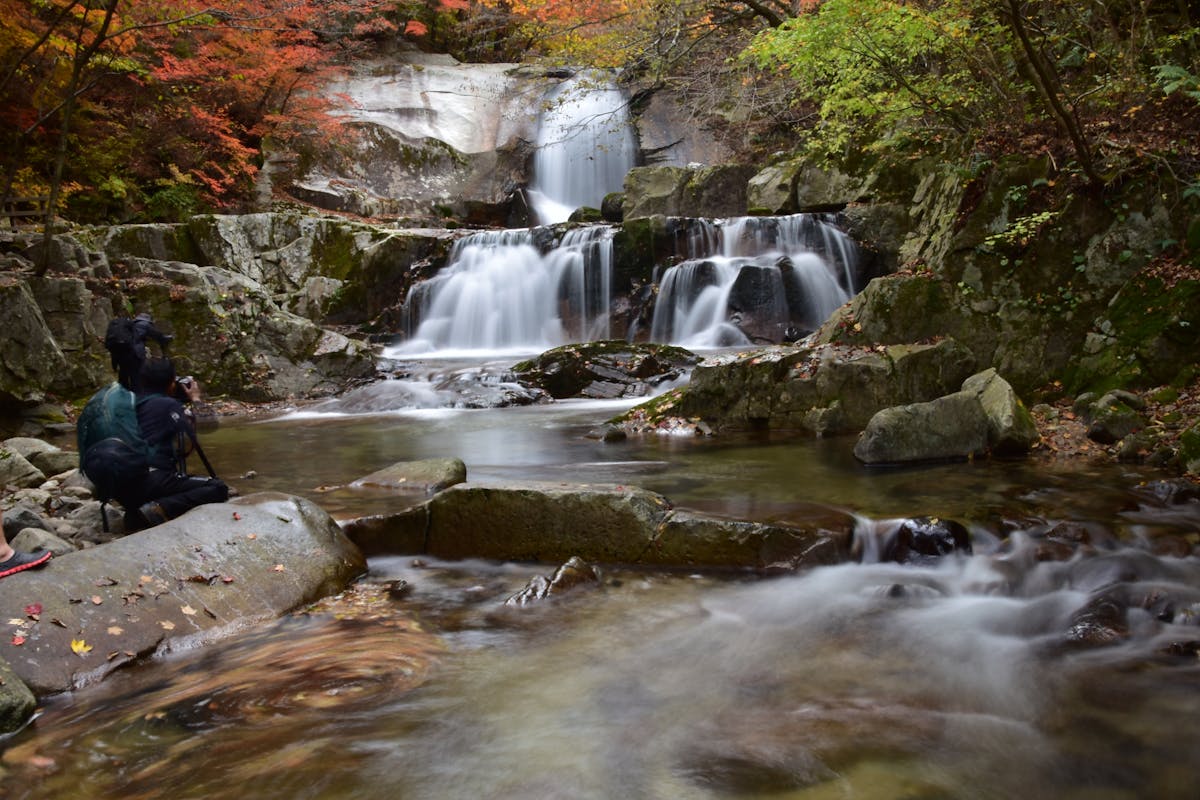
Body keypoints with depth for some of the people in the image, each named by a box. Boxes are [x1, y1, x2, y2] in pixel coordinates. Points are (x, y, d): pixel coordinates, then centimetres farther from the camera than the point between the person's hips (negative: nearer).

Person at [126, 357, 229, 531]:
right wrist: (195, 400, 9)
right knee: (219, 488, -6)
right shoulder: (168, 404, -3)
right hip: (152, 480, -8)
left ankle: (135, 509, 9)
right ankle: (160, 509, -20)